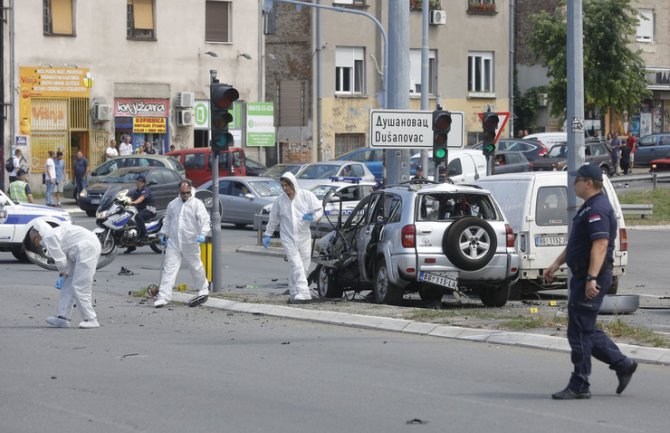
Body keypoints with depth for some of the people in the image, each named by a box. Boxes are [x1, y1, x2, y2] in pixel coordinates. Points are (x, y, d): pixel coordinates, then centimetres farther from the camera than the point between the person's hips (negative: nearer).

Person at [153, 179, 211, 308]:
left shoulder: (197, 204, -6)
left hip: (190, 243, -3)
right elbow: (167, 220, 24)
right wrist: (163, 234, 21)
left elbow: (205, 219, -16)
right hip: (173, 242, 3)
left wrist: (203, 233, -31)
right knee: (169, 268, -5)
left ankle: (203, 289, 36)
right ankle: (163, 296, -7)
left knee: (196, 267, 12)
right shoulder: (173, 204, 10)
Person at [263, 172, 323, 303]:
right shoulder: (280, 199, 2)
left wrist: (312, 216, -21)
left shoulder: (306, 196, -1)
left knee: (304, 266, 5)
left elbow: (319, 209, 1)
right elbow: (273, 219, 12)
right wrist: (267, 235, 13)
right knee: (296, 265, -13)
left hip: (304, 237, 1)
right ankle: (303, 294, -21)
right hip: (288, 238, -1)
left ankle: (294, 294, 17)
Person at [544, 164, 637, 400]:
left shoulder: (598, 210, -18)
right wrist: (556, 264, 24)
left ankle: (579, 386, 0)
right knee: (587, 330, 16)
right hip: (582, 276, 11)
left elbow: (600, 245, -27)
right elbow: (575, 243, 27)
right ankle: (623, 365, 21)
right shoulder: (589, 207, 17)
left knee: (580, 331, -6)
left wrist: (592, 278, -32)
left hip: (591, 279, -11)